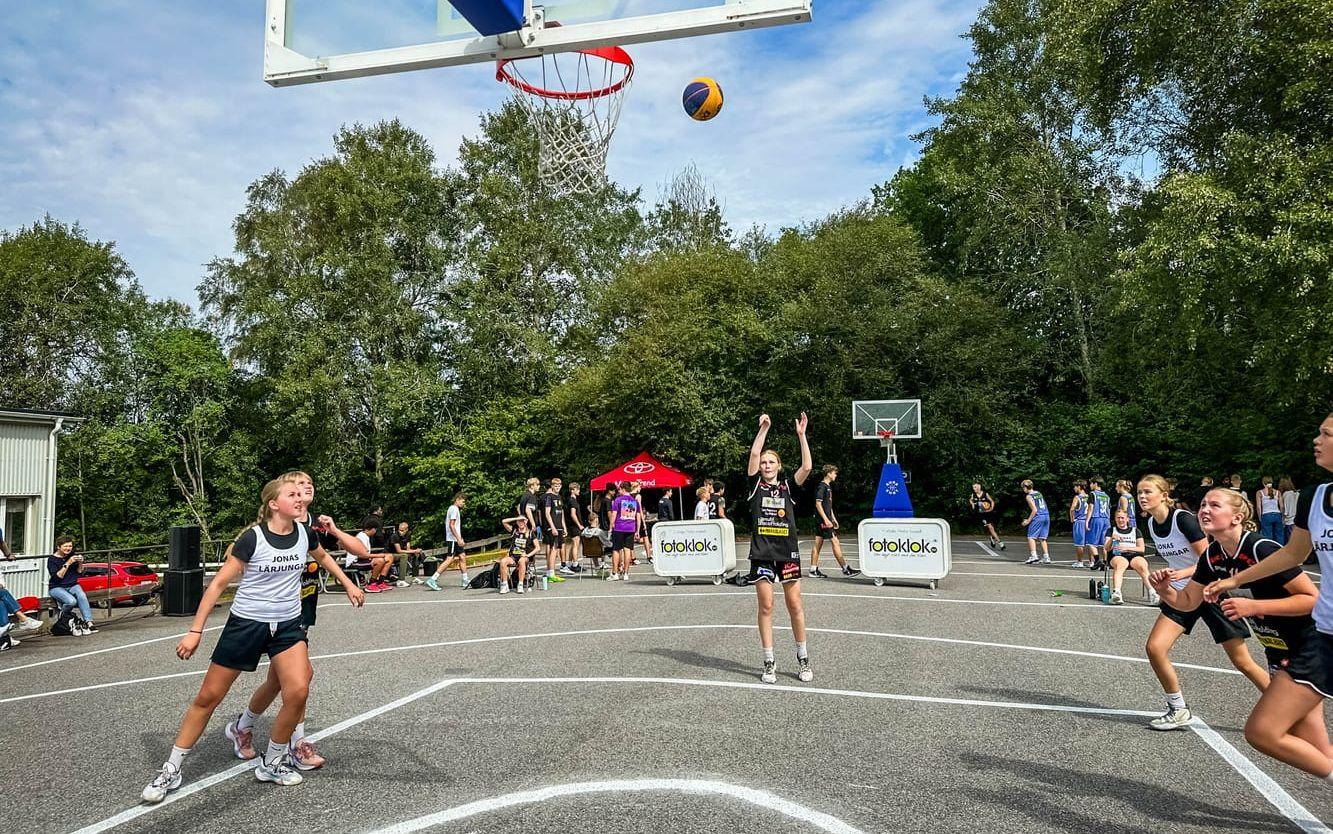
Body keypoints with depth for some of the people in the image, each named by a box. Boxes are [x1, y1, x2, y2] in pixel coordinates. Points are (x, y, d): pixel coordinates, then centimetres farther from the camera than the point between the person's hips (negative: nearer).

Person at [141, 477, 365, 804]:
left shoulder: (305, 534, -3)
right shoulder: (252, 538, -16)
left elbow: (323, 557, 21)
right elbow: (218, 583, -10)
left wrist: (349, 585, 23)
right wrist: (195, 631, -11)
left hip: (288, 625, 3)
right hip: (245, 624, -3)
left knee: (298, 692, -15)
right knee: (208, 697, 5)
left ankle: (272, 763, 7)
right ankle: (171, 770, 25)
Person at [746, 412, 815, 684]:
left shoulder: (788, 487, 7)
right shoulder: (756, 485, 5)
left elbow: (807, 467, -9)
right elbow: (754, 454, -8)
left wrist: (801, 435, -11)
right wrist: (763, 429, -9)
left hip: (787, 552, 1)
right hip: (762, 553, -1)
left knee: (795, 605, 4)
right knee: (765, 607, 3)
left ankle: (803, 659, 19)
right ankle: (769, 663, 12)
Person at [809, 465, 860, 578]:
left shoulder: (828, 486, 17)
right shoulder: (821, 486, -12)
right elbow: (818, 504, -18)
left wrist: (833, 518, 22)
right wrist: (826, 519, -21)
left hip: (826, 519, 10)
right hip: (823, 519, -10)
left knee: (818, 544, 8)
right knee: (835, 542, -7)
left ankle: (813, 570, 10)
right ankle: (846, 569, -5)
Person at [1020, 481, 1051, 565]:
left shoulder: (1028, 496, -5)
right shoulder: (1039, 493, 17)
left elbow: (1034, 510, -13)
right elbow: (1044, 507, 18)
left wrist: (1028, 520, -7)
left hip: (1038, 517, -7)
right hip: (1046, 516, 7)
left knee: (1031, 537, -2)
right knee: (1042, 538, 13)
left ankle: (1033, 556, -15)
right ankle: (1046, 557, 10)